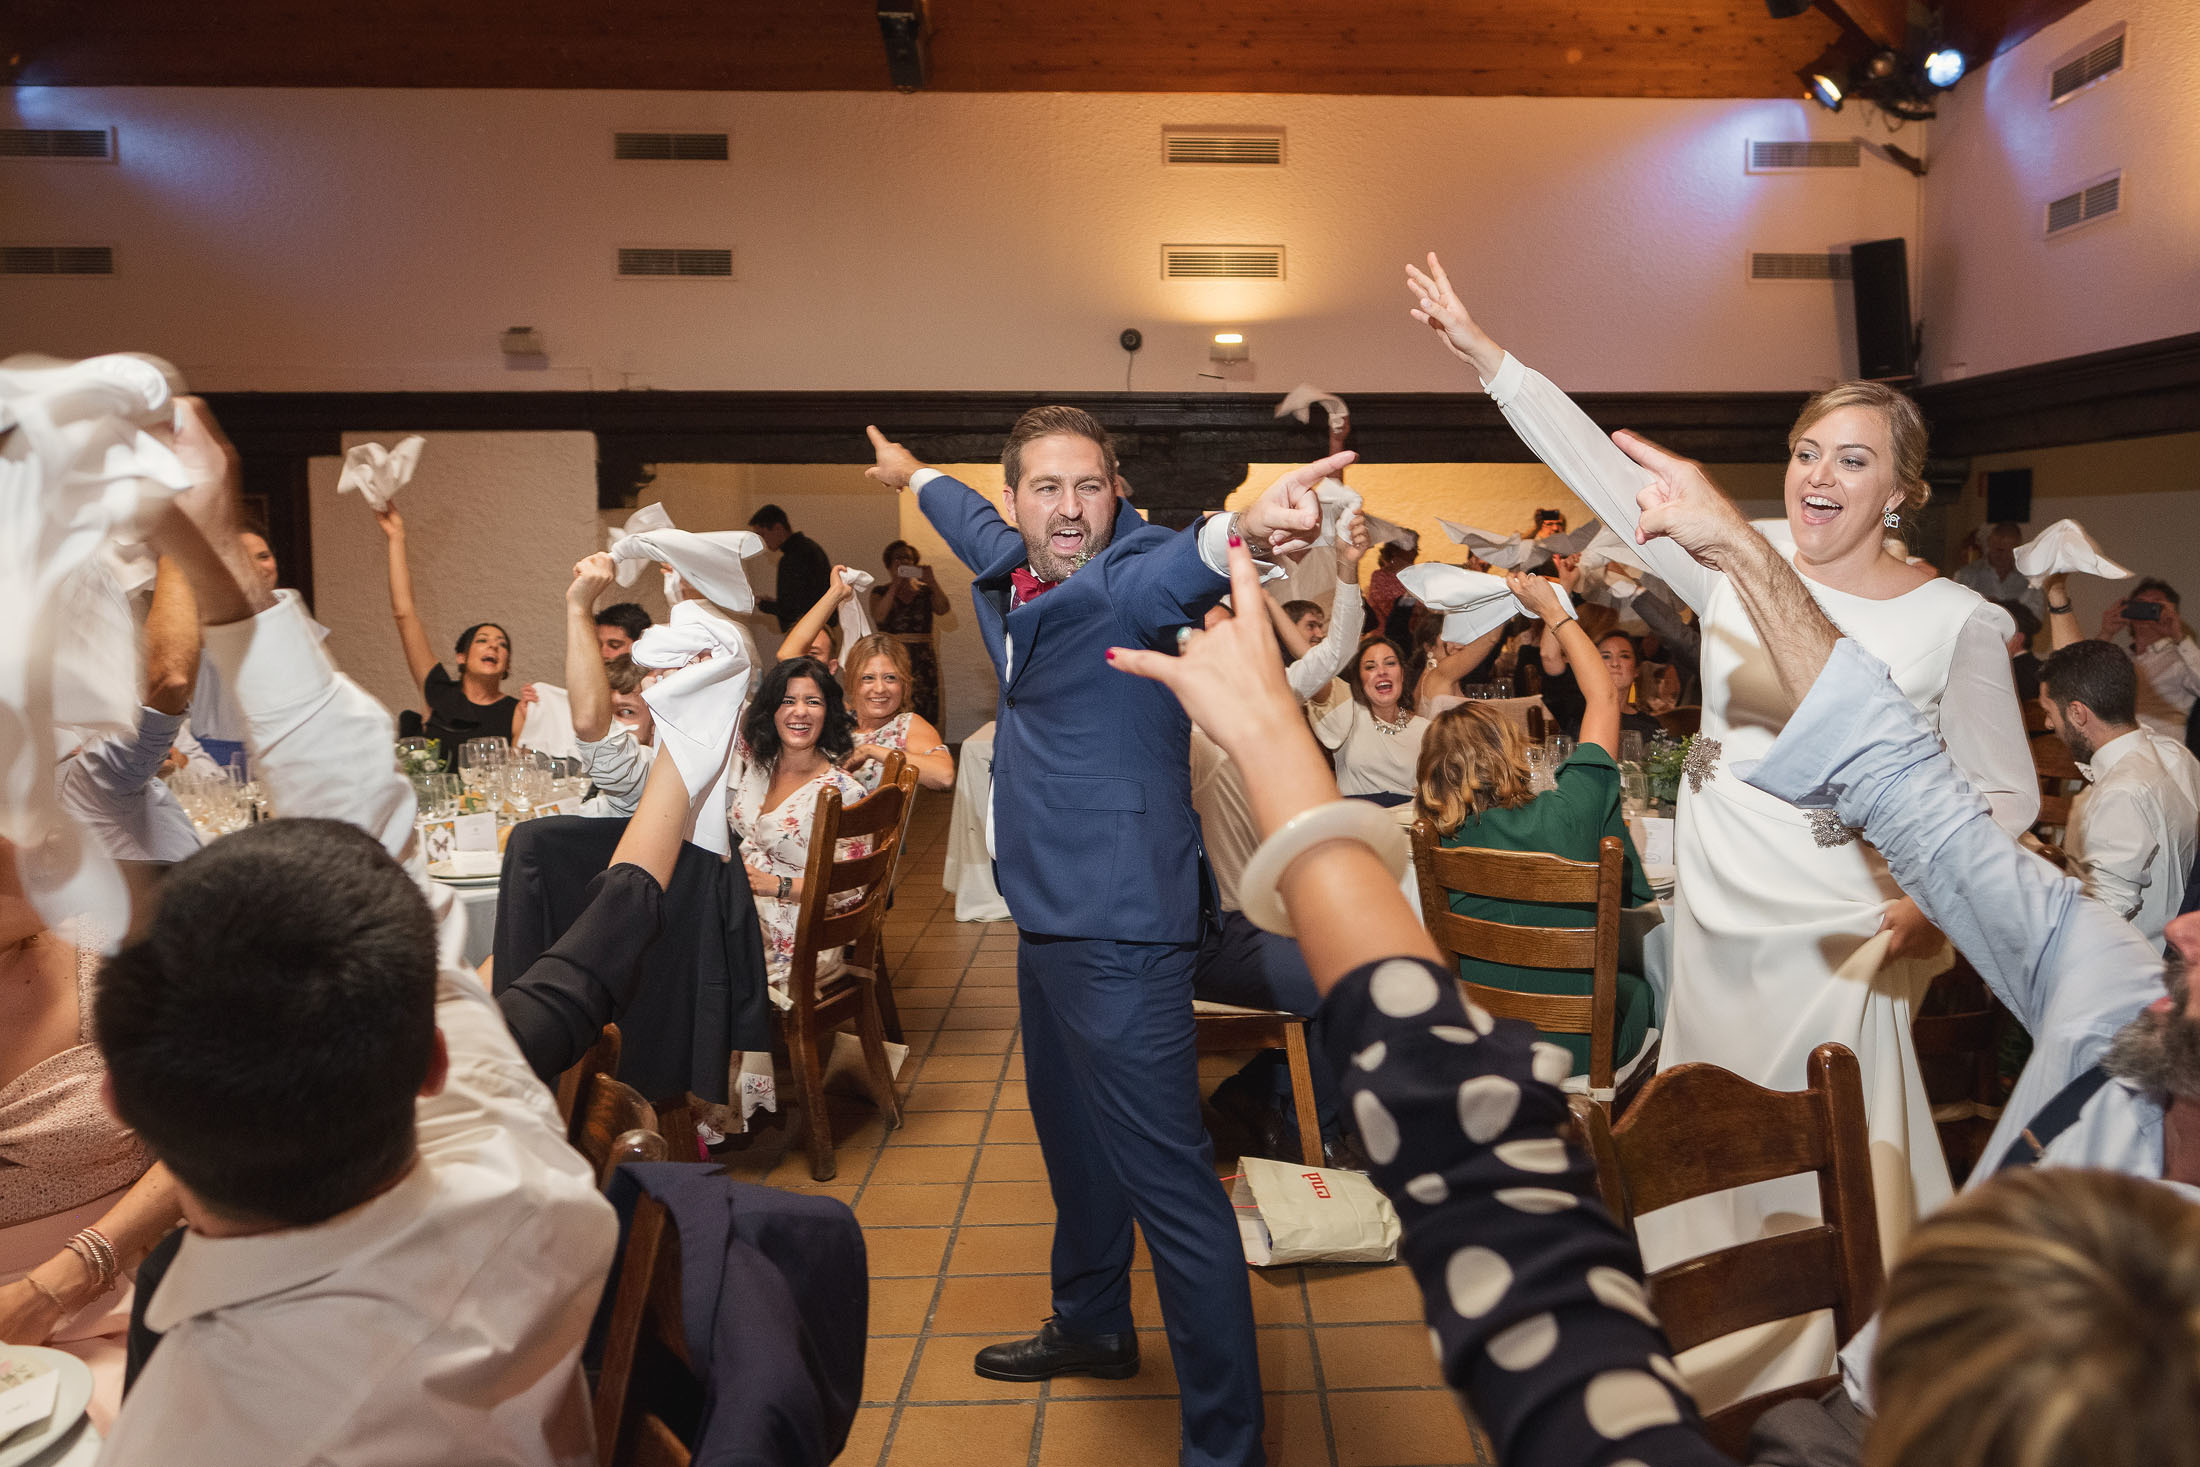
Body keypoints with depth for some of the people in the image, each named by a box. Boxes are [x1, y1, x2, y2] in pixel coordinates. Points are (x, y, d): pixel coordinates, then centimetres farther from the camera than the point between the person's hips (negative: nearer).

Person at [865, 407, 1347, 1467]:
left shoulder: (1121, 583, -18)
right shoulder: (1012, 574, 8)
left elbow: (1156, 576, -43)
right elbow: (981, 531, 31)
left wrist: (1239, 530, -66)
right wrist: (914, 475, 50)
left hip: (1117, 931, -10)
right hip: (1048, 917, 10)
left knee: (1167, 1181, -9)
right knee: (1071, 1131, 26)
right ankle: (1091, 1324, 48)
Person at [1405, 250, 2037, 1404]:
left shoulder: (1957, 621, -8)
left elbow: (2005, 795, -3)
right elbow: (1602, 466, -4)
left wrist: (1934, 899, -21)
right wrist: (1481, 353, -8)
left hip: (1836, 946, -4)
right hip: (1710, 920, 4)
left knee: (1828, 1185, 4)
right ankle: (1712, 1388, 41)